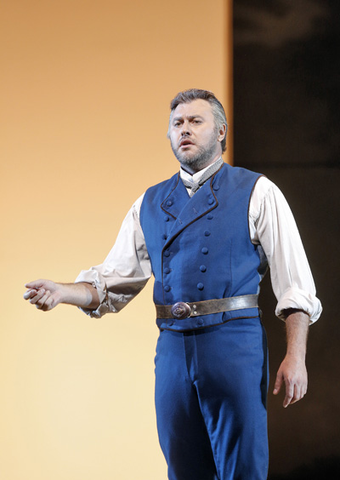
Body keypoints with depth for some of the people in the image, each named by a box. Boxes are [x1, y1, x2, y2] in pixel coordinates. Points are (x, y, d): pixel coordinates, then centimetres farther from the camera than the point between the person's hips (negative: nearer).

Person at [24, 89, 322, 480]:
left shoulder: (256, 192, 4)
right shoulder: (150, 204, 16)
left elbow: (294, 284, -1)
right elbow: (113, 282, 13)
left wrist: (295, 357, -9)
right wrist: (61, 293, -5)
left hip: (234, 344, -4)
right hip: (173, 346, 4)